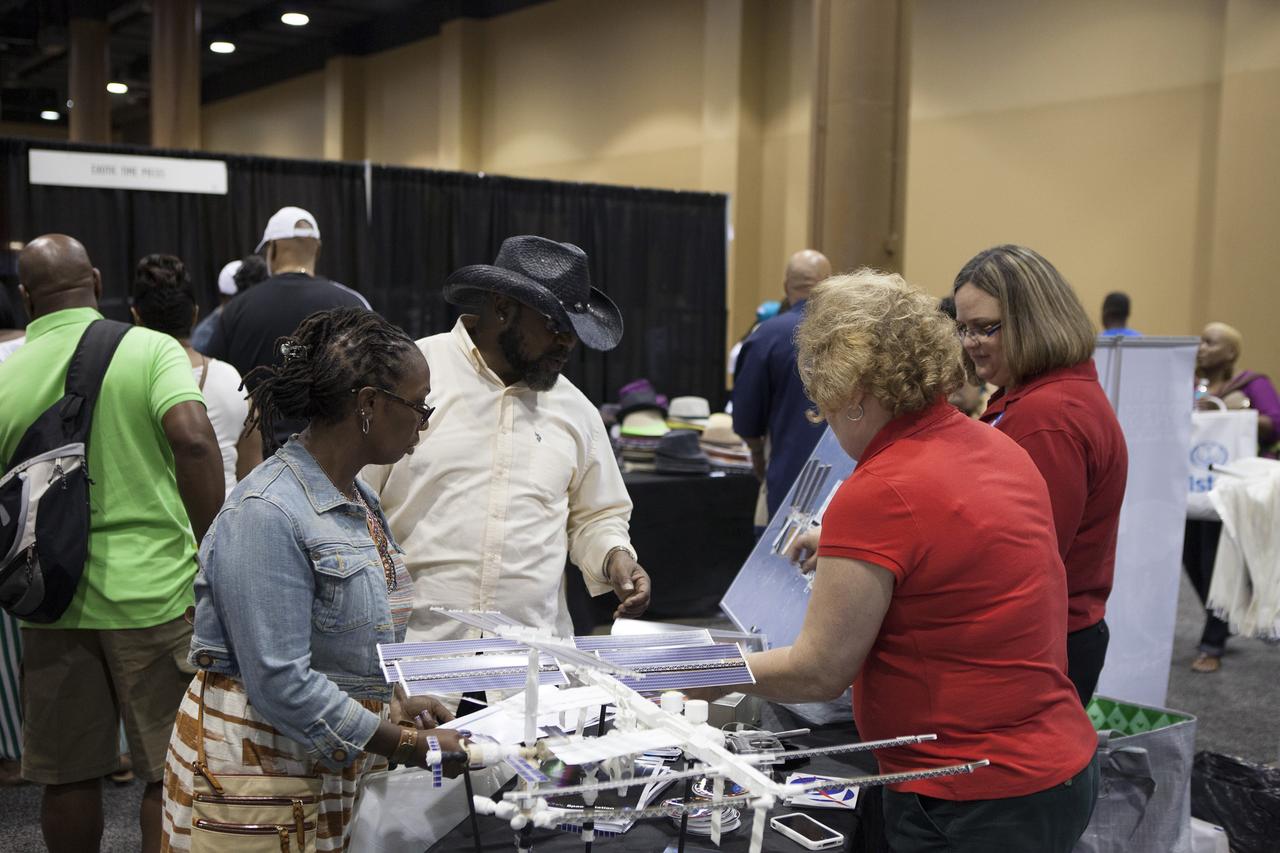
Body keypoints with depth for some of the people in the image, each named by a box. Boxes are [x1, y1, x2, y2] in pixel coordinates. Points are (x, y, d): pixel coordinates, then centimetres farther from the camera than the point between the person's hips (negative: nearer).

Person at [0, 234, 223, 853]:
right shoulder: (150, 349, -5)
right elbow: (192, 439, -21)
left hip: (52, 600, 3)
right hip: (152, 590, -3)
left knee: (67, 777, 15)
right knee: (169, 772, 7)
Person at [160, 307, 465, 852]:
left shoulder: (360, 502, 9)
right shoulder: (268, 513, -20)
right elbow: (280, 684, -24)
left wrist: (393, 704, 4)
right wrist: (406, 745, -20)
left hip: (341, 765, 8)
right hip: (258, 761, -8)